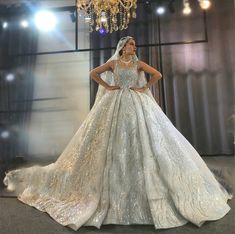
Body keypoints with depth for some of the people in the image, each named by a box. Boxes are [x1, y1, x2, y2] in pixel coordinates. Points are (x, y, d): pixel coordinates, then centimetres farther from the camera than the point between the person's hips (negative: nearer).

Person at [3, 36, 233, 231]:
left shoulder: (138, 63, 11)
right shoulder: (112, 62, 8)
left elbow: (157, 74, 10)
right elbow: (93, 73, 10)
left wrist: (144, 88, 1)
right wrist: (107, 87, 2)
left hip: (137, 105, 1)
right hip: (115, 105, -1)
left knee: (140, 139, -5)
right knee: (114, 142, -2)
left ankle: (145, 188, 8)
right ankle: (113, 190, 13)